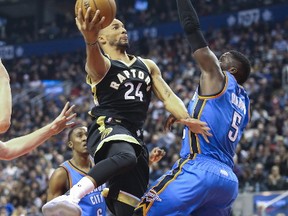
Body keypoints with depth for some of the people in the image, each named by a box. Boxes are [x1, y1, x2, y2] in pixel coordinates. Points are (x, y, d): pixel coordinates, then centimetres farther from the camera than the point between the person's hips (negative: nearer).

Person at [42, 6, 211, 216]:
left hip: (135, 136, 7)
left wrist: (188, 120, -7)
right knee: (125, 157, -42)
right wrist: (90, 40, -48)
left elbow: (167, 96, 14)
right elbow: (95, 60, -23)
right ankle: (72, 197, -61)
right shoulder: (101, 64, 3)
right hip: (107, 128, -7)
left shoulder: (147, 65, 24)